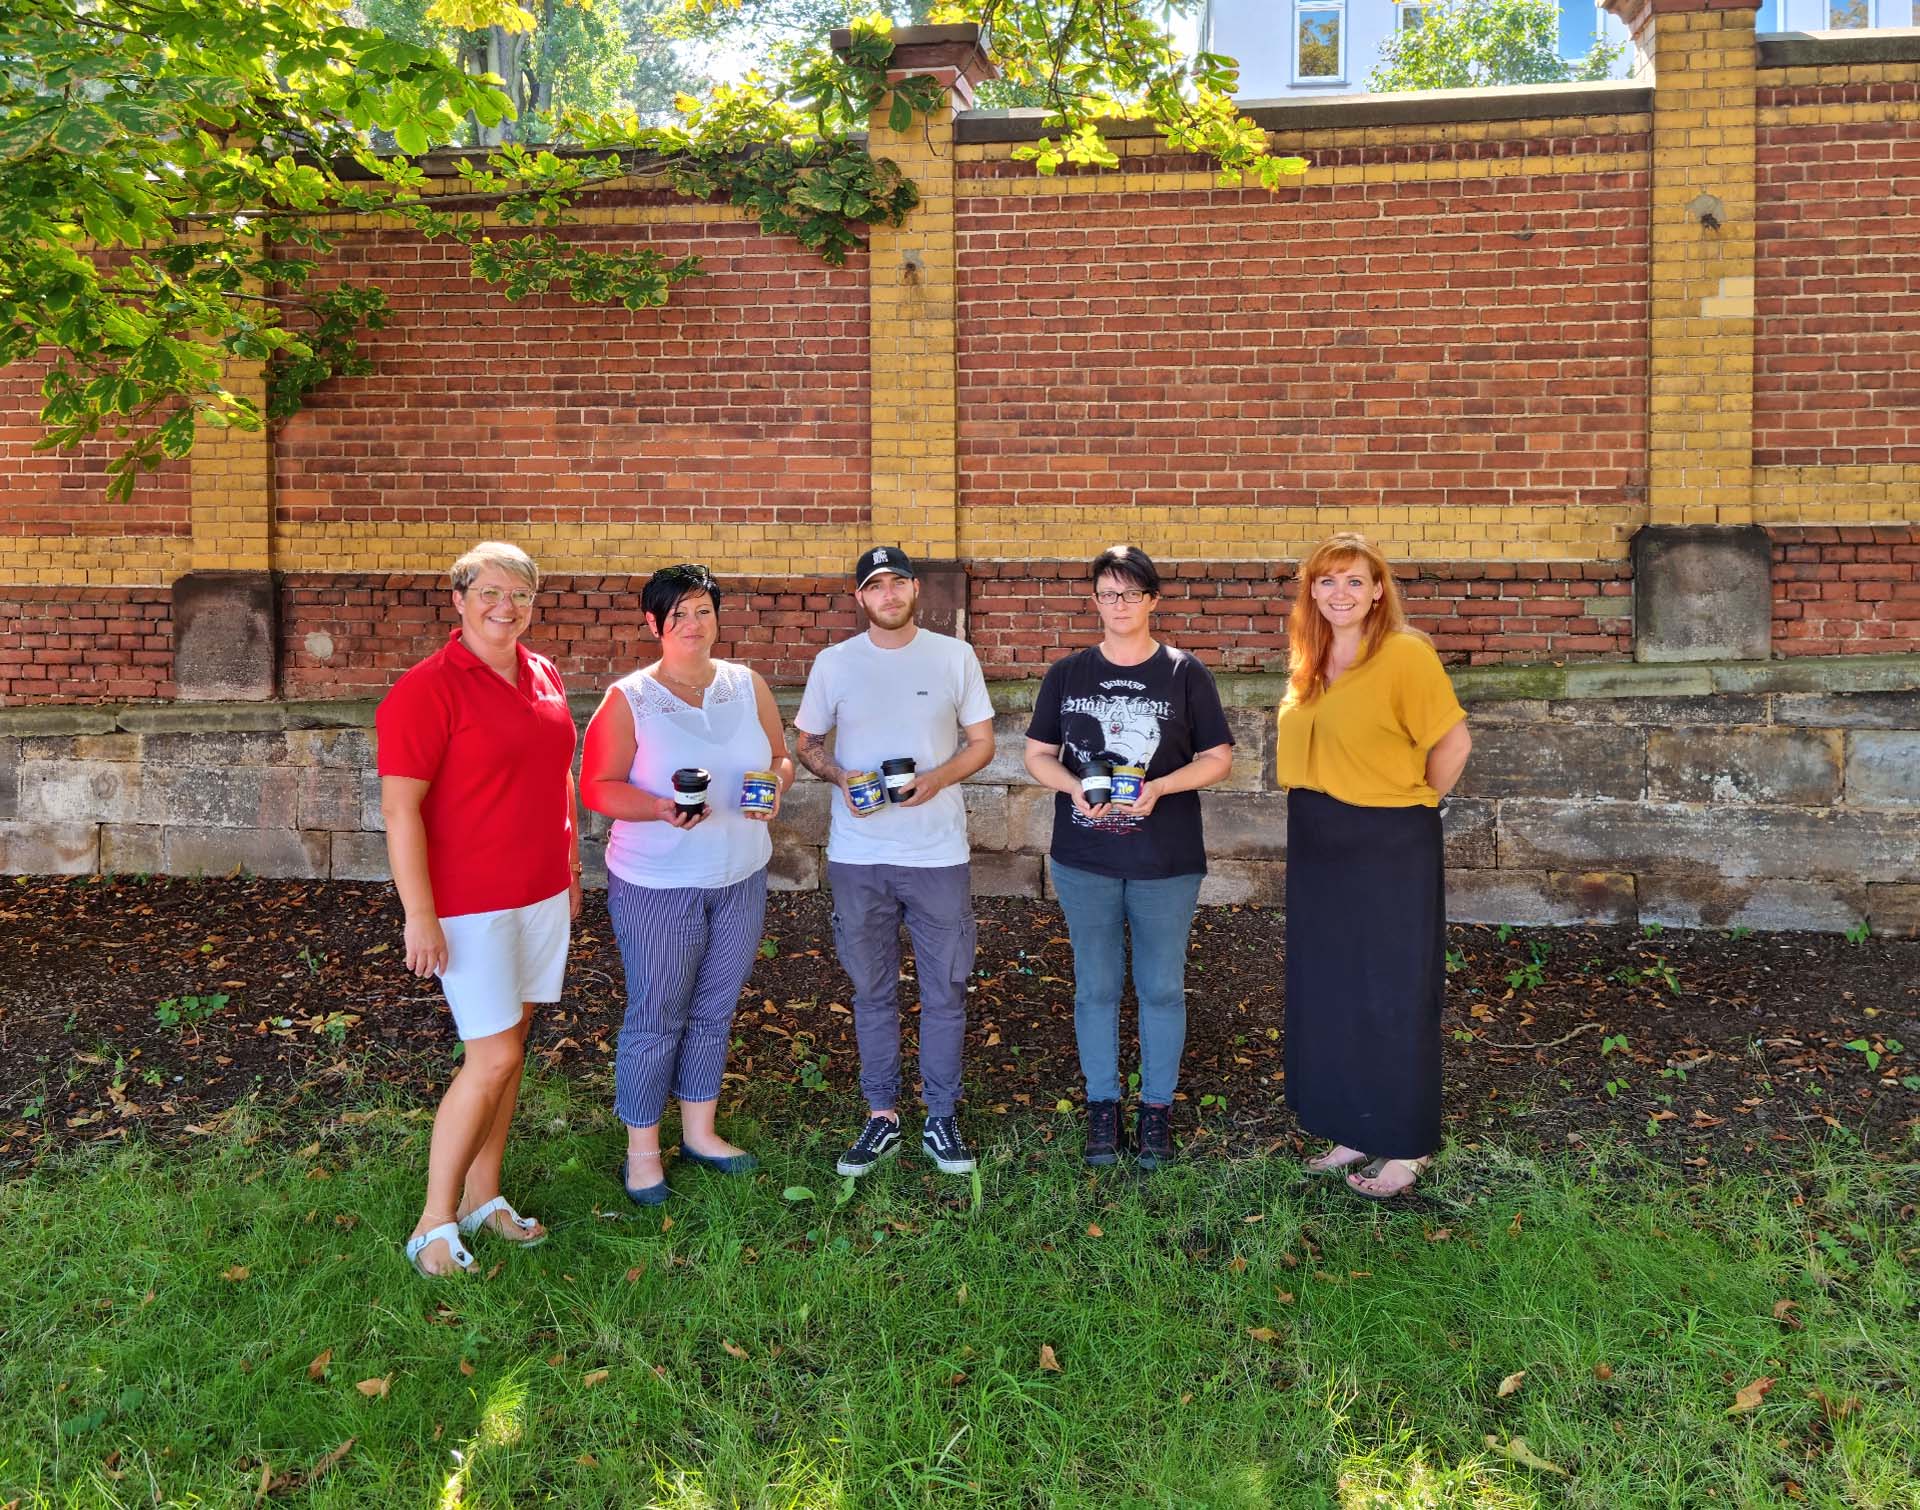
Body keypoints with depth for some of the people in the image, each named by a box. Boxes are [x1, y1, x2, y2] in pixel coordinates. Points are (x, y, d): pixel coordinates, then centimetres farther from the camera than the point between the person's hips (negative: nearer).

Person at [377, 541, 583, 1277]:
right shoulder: (428, 689, -14)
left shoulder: (544, 676, 8)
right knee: (493, 1058, -6)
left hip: (543, 894, 7)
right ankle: (434, 1222, 8)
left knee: (509, 1046, 13)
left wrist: (571, 867, 17)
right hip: (470, 902, -7)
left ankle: (483, 1196, 25)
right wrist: (419, 914, -20)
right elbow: (400, 808, -17)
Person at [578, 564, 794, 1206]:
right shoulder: (628, 699, -9)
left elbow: (781, 757, 10)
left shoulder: (748, 685, 3)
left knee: (715, 1010, 15)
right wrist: (661, 809, -28)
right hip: (657, 887, -4)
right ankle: (642, 1151, 19)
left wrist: (774, 783, -13)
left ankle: (700, 1131, 32)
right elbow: (598, 786, -11)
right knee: (656, 1017, 3)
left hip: (741, 879, 5)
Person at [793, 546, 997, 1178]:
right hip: (857, 857, 1)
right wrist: (840, 777, -11)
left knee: (945, 990, 6)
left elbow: (981, 742, 5)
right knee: (872, 991, 11)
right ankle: (882, 1115, 24)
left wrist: (939, 777, -14)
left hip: (939, 853, 0)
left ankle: (941, 1118, 21)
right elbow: (804, 741, 10)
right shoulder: (834, 663, 2)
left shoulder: (955, 656, 1)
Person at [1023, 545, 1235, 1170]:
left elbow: (1218, 758, 0)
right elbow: (1037, 755, 7)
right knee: (1096, 986, 11)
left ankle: (1157, 1107, 24)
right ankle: (1101, 1105, 25)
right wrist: (1074, 788, -14)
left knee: (1162, 987, 8)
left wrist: (1158, 788, -17)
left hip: (1167, 861, -1)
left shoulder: (1185, 673, -2)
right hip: (1085, 859, 1)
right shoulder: (1067, 673, 3)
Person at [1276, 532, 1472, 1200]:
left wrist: (1416, 803, -1)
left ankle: (1407, 1148, 16)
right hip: (1316, 846, 7)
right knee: (1330, 995, 14)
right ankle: (1354, 1133, 28)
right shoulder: (1309, 664, 9)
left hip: (1390, 849, -7)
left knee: (1394, 998, 3)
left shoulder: (1406, 653, -13)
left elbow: (1454, 742, -13)